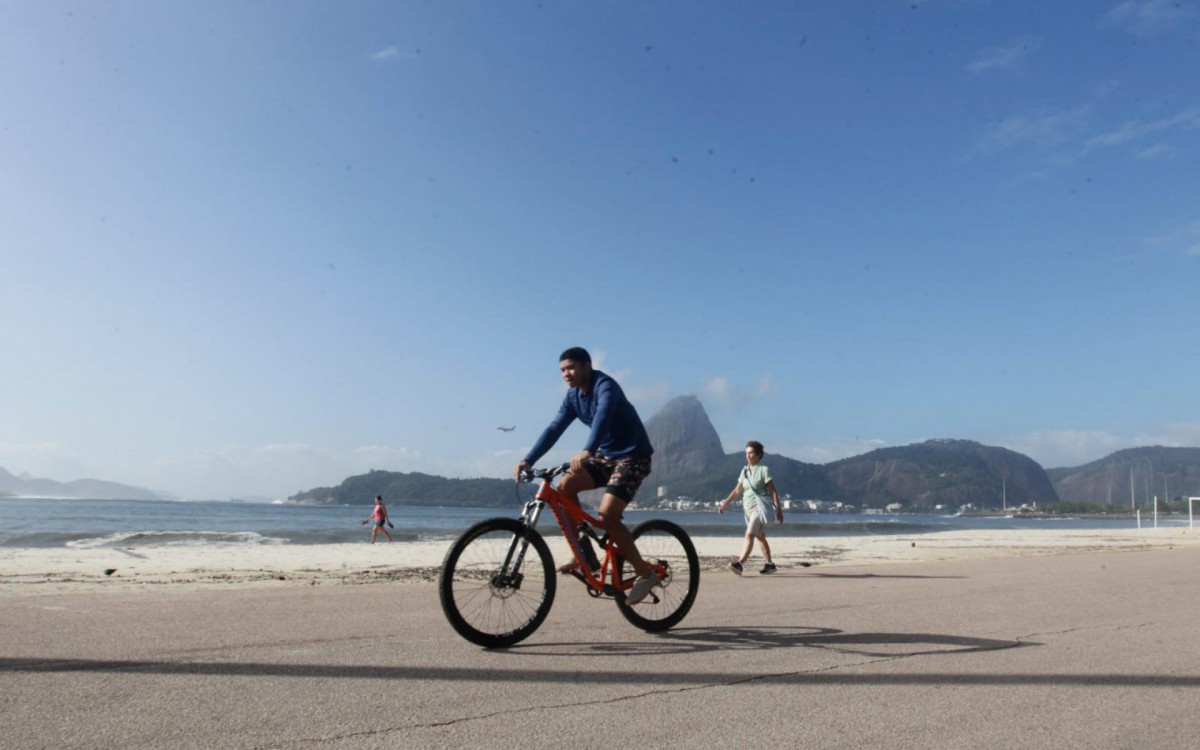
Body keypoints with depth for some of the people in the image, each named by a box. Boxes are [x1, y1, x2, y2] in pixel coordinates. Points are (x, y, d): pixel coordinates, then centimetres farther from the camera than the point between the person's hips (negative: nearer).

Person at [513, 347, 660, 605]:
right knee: (564, 486, -12)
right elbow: (554, 429, 1)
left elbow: (602, 418, -38)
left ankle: (645, 573, -6)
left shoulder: (605, 386, -20)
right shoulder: (573, 395, 4)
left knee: (606, 516, -21)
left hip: (632, 456, -8)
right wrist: (527, 460, -8)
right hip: (607, 455, 8)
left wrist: (587, 451, -55)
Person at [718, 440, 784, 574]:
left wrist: (779, 510, -11)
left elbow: (774, 492, -9)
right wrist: (724, 504, 10)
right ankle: (770, 565, 27)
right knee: (760, 537, 16)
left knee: (749, 535, -19)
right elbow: (737, 490, 15)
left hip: (759, 508, -8)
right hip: (748, 508, 8)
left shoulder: (763, 470, -8)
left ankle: (739, 564, -30)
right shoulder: (745, 470, 10)